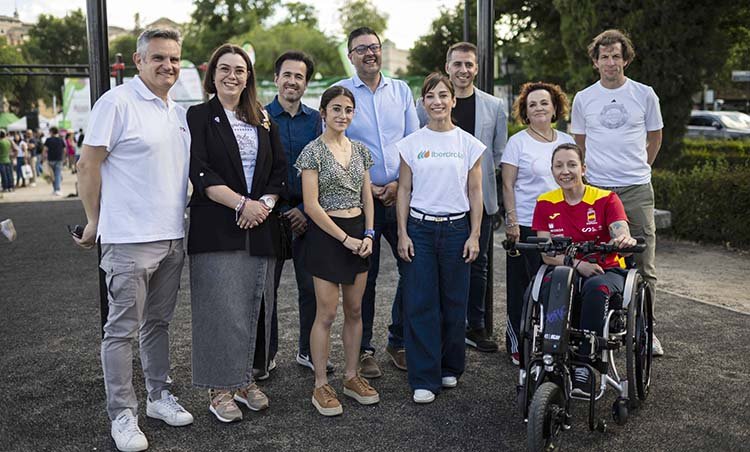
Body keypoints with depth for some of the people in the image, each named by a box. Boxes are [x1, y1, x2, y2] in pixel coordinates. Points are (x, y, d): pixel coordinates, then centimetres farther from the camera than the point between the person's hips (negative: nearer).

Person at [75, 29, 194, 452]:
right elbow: (88, 165, -8)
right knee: (123, 330, 2)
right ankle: (122, 414, 12)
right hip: (129, 239, -7)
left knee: (158, 323, 17)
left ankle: (159, 396, 29)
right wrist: (95, 222, -3)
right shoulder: (117, 102, -9)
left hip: (172, 237, 7)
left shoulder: (178, 112, 13)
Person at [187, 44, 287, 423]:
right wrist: (243, 204, -16)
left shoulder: (262, 120, 15)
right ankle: (220, 389, 9)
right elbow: (201, 174, -9)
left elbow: (280, 169, 11)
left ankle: (245, 379, 21)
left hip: (260, 227, 4)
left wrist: (265, 204, -6)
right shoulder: (199, 117, 2)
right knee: (223, 308, -3)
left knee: (254, 306, 7)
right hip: (217, 228, -4)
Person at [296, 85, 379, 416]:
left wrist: (368, 234, -1)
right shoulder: (313, 151, -7)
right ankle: (321, 386, 9)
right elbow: (311, 205, -12)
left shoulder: (360, 150, 10)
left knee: (355, 309, 10)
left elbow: (367, 198, 13)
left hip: (359, 233, 6)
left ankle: (351, 377, 23)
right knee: (326, 313, -2)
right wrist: (345, 238, -14)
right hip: (326, 234, -6)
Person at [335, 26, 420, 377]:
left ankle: (399, 341, 20)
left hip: (401, 194, 3)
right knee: (364, 276, 4)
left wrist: (400, 182, -6)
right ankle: (364, 349, 17)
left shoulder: (401, 91, 11)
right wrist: (366, 187, -9)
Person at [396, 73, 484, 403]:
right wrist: (402, 234, -1)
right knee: (419, 303, -2)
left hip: (457, 229, 0)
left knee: (454, 302, 6)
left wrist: (474, 235, 0)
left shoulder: (468, 143, 4)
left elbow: (475, 192, 5)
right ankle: (424, 379, 6)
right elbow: (404, 191, 5)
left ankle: (450, 367, 25)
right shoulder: (411, 144, 3)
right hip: (420, 228, 0)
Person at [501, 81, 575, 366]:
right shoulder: (518, 142, 0)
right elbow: (508, 185, -3)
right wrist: (512, 220, -11)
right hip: (526, 226, -4)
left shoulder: (567, 142, 13)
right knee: (522, 287, 1)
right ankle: (518, 345, 11)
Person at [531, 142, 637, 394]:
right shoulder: (545, 204, 6)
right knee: (550, 289, -34)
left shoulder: (605, 199, 0)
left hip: (606, 271, -1)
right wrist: (577, 264, -20)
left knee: (596, 288, -37)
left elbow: (622, 234, -16)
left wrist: (625, 240, -42)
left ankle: (583, 365, -31)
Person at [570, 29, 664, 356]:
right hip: (597, 190, 1)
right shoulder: (583, 99, 7)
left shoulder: (645, 95, 5)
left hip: (637, 190, 0)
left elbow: (655, 137, 17)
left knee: (643, 264, 1)